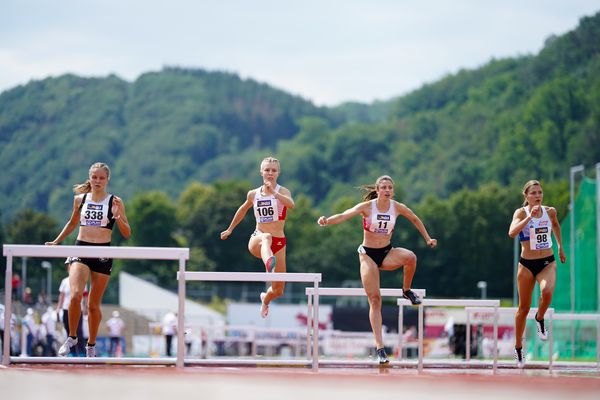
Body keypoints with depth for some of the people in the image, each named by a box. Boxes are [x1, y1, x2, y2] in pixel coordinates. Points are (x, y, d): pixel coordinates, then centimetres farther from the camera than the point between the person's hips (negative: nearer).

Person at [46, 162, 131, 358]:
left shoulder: (115, 202, 0)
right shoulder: (80, 199, 7)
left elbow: (127, 234, 0)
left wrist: (118, 216, -17)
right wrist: (56, 241, 23)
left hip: (103, 254, -1)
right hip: (81, 249, 1)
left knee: (94, 304, 6)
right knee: (76, 295, -21)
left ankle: (91, 345, 24)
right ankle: (72, 337, -3)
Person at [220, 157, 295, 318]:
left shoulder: (283, 191, -3)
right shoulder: (253, 194, 6)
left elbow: (291, 204, -27)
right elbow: (243, 209, 27)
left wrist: (273, 193, -39)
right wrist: (230, 229, 35)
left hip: (279, 243, 0)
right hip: (257, 240, 0)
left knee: (278, 290, 3)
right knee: (266, 237, -41)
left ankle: (265, 299, 42)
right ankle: (268, 262, -76)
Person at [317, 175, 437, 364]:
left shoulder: (397, 207, -4)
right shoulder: (367, 206, -12)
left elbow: (415, 219, 15)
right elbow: (344, 215, -25)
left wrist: (427, 239, 17)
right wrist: (327, 220, -43)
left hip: (387, 252, 2)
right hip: (368, 254, -2)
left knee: (410, 257, -32)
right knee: (375, 300, -9)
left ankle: (407, 290, -2)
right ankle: (380, 347, -7)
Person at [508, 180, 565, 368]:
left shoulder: (550, 211, 0)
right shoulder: (521, 212, -10)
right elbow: (512, 233, -28)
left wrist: (560, 247, 26)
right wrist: (530, 217, -35)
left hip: (548, 262, 1)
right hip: (527, 264, -1)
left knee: (547, 291, -31)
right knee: (524, 308, 7)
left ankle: (540, 319, 1)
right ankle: (518, 348, 25)